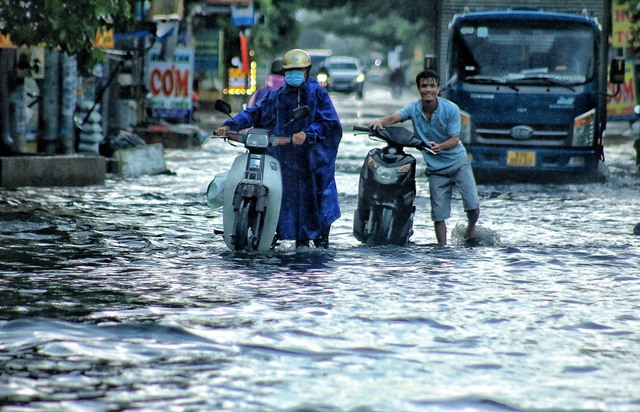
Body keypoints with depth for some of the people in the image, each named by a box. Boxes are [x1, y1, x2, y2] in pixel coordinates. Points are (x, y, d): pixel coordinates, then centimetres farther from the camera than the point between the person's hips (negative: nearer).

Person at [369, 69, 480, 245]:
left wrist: (440, 146, -36)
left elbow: (455, 140, -15)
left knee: (473, 205, -10)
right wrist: (381, 122, -45)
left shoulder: (451, 109, -12)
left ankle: (470, 230, 21)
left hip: (458, 162, -1)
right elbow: (394, 117, -22)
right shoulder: (414, 108, -6)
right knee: (438, 214, -1)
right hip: (436, 169, 1)